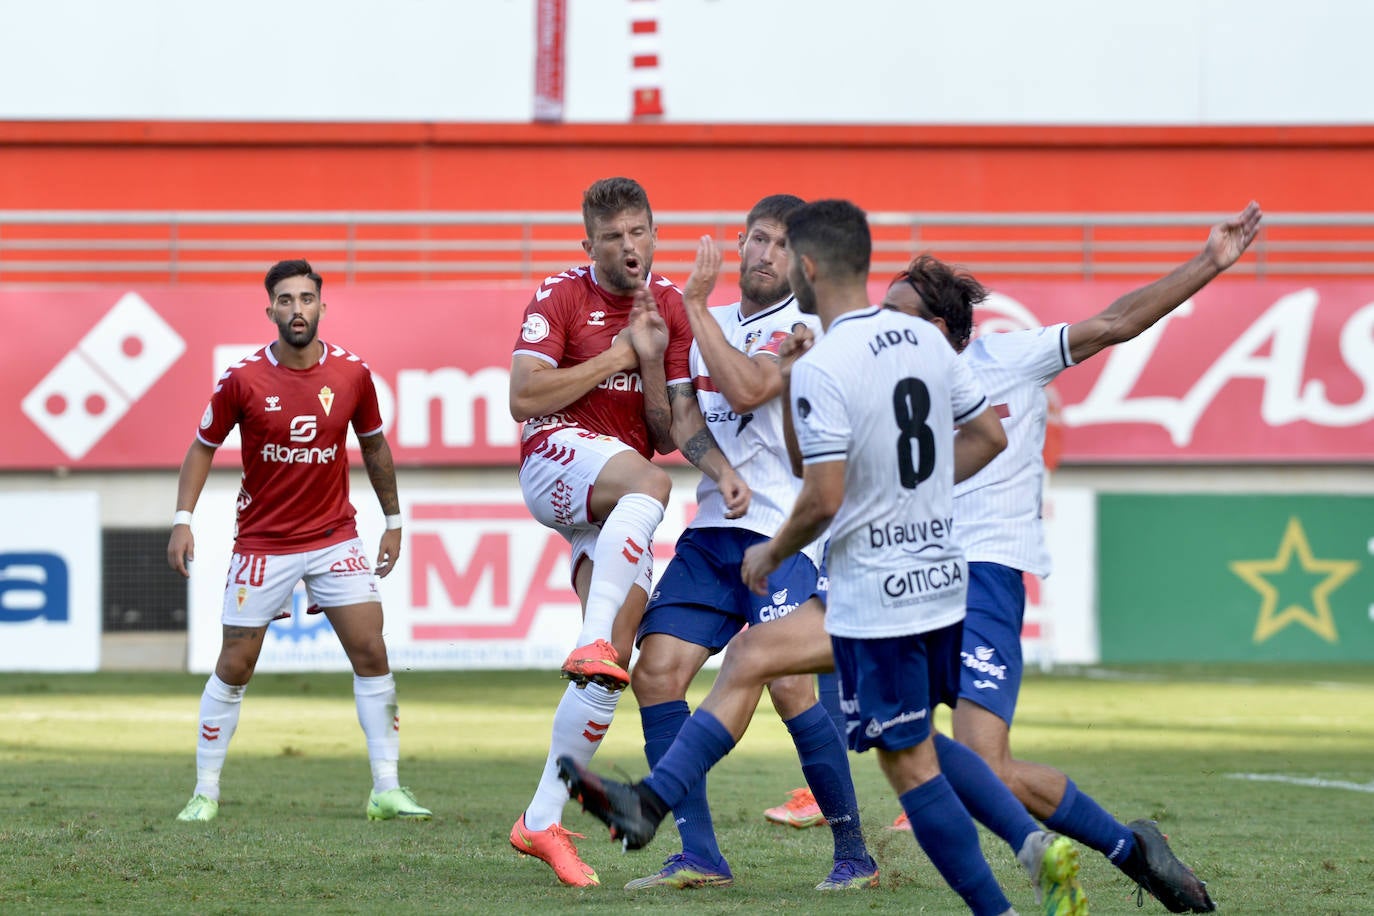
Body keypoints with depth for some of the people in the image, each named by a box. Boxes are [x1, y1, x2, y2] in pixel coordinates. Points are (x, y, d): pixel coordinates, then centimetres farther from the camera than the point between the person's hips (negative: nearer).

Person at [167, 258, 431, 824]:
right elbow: (203, 447, 2)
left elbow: (374, 446, 12)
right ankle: (205, 793, 12)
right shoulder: (243, 380, -10)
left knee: (371, 653, -7)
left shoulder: (352, 374, -4)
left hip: (335, 538, 2)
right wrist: (182, 519, -7)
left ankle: (386, 791, -2)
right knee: (234, 668, 1)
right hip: (263, 544, -2)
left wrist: (393, 521, 15)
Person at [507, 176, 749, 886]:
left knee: (611, 666, -7)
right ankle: (592, 637, -50)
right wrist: (617, 356, -11)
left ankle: (543, 820, -1)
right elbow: (523, 399, -12)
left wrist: (652, 361, -10)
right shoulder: (560, 297, -2)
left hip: (620, 503, 5)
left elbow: (670, 432, 8)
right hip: (557, 458, -5)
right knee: (649, 484, -40)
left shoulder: (671, 308, 11)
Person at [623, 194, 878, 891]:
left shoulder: (806, 325, -4)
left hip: (785, 530, -7)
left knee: (790, 686, -18)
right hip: (711, 530, 7)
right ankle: (699, 856, -3)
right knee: (656, 673, -7)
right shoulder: (713, 325, 17)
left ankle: (854, 853, -4)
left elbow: (747, 390, -20)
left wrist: (696, 304, -14)